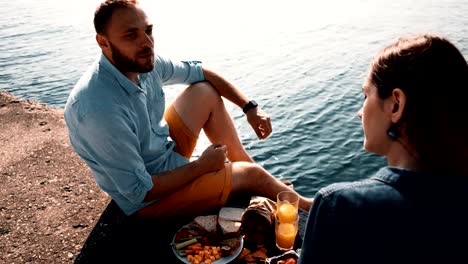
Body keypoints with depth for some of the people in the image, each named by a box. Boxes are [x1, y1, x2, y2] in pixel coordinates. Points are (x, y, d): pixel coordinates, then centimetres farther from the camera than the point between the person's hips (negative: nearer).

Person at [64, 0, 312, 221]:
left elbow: (201, 73, 2)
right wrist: (201, 166, -19)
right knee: (249, 174, -3)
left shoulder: (143, 61, -14)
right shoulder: (101, 111, -37)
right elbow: (140, 191, -29)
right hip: (148, 198, -7)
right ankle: (303, 204, 28)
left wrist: (250, 107, -4)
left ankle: (245, 163, 13)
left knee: (205, 91, 4)